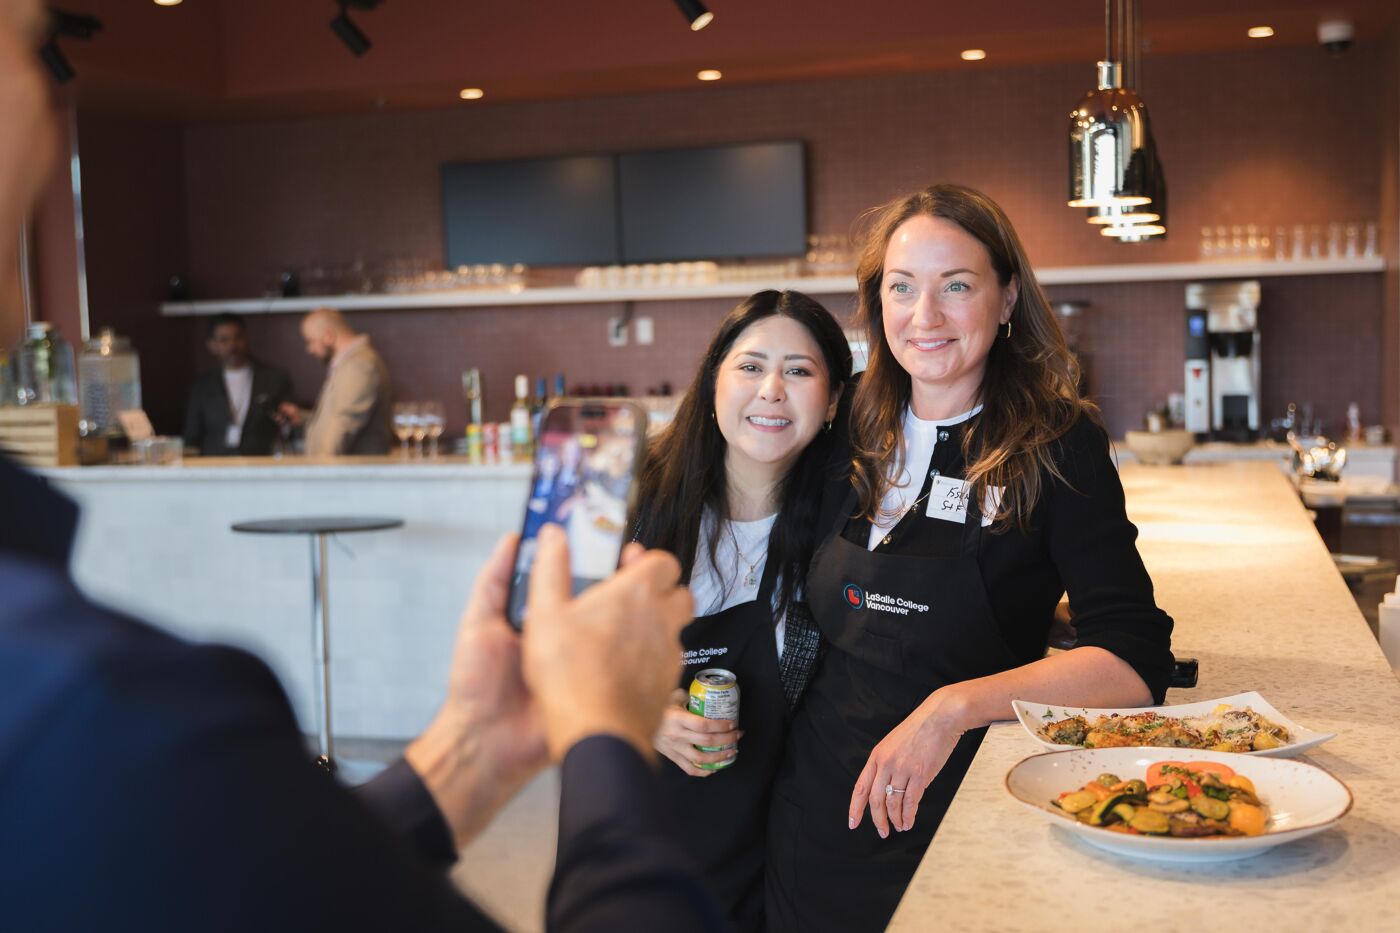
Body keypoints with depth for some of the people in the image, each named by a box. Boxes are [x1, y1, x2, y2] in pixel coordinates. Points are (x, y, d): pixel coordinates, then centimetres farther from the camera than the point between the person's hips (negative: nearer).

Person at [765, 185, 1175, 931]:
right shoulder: (851, 433, 2)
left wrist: (957, 705, -28)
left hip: (953, 815, -3)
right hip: (812, 815, 4)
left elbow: (1135, 660, -18)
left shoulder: (1056, 447, -9)